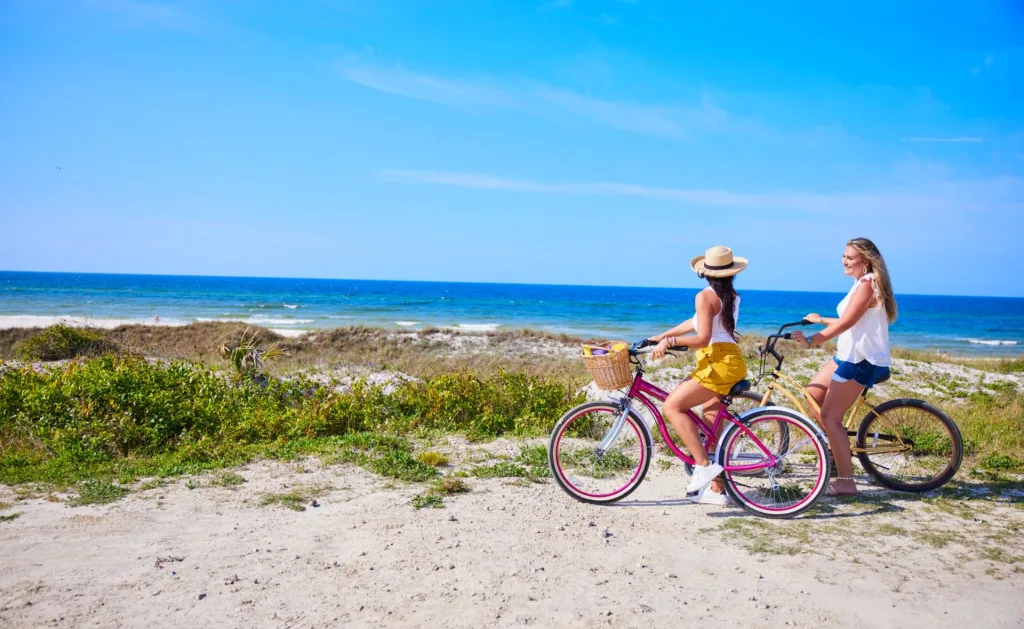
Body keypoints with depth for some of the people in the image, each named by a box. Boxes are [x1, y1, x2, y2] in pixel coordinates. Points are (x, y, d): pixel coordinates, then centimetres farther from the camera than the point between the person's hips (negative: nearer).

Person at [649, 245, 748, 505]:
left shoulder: (705, 296, -11)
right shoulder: (732, 297, 15)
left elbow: (702, 338, -18)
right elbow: (697, 322, 20)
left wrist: (670, 341, -12)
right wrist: (662, 336, 21)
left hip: (718, 363, -9)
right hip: (732, 360, 9)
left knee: (672, 406, -9)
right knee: (712, 423, 13)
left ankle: (703, 465, -15)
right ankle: (716, 489, 19)